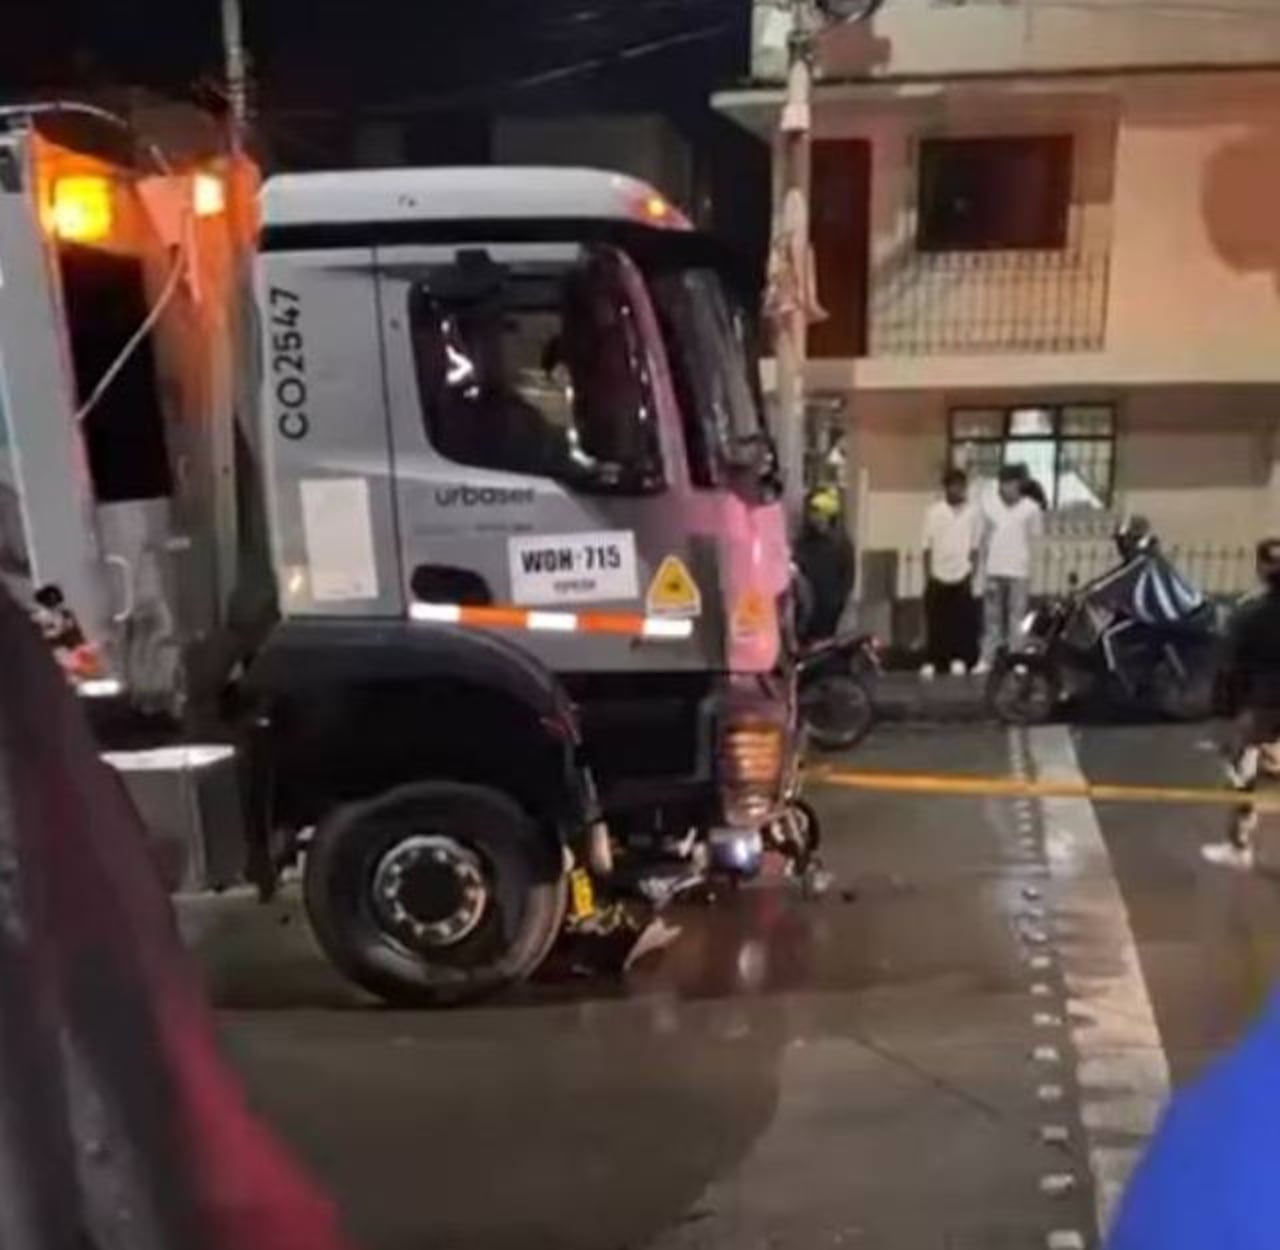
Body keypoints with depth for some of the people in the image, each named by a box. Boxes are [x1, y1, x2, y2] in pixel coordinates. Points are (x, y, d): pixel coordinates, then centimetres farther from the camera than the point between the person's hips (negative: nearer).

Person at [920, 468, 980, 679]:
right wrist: (928, 576, -4)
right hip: (938, 576, 0)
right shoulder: (933, 511, -2)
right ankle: (932, 661, 6)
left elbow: (974, 548, 4)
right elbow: (927, 546, 0)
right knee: (935, 621, 0)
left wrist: (971, 576, -2)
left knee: (961, 621, 3)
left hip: (961, 577, 0)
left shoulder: (972, 512, 0)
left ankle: (958, 659, 14)